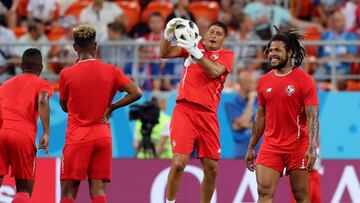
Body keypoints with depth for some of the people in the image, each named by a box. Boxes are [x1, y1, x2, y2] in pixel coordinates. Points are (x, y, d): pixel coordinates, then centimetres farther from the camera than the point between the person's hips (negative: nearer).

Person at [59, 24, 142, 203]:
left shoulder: (66, 74, -6)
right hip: (103, 137, 3)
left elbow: (64, 106, 9)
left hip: (77, 137, -3)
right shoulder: (111, 71, 1)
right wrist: (111, 107, 2)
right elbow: (136, 93, -5)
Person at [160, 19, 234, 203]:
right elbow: (164, 53, 6)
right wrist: (167, 35, -11)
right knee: (179, 163, -14)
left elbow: (215, 71, -13)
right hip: (184, 110, -1)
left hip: (208, 114, 1)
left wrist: (196, 53, -22)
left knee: (211, 168, 2)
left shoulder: (226, 55, 7)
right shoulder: (194, 46, 12)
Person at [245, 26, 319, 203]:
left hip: (298, 146, -4)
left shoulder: (304, 80, -7)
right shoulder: (264, 81, 8)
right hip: (270, 146, 4)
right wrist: (251, 148, 16)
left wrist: (312, 148, -20)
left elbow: (313, 117, -11)